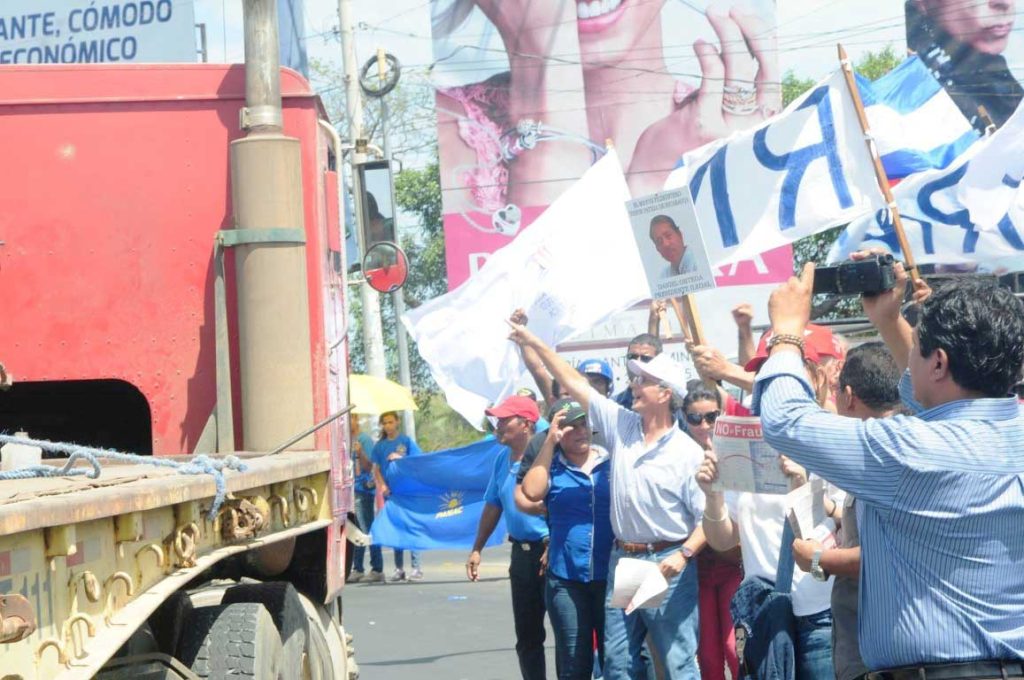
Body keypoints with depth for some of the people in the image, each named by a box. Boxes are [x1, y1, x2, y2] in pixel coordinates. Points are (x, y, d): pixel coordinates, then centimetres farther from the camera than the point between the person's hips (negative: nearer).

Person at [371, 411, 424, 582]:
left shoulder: (406, 441, 2)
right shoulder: (379, 446, 10)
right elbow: (376, 469, 9)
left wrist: (400, 458, -14)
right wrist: (382, 485, -6)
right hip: (390, 491, 3)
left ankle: (416, 568, -7)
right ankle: (399, 569, 11)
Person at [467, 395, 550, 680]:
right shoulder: (502, 459, 10)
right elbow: (493, 505, 19)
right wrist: (477, 550, 19)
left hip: (550, 550, -8)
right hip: (521, 551, 8)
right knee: (527, 634, 14)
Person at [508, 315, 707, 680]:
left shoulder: (687, 452, -9)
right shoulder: (621, 426, 5)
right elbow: (576, 384, 9)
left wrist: (684, 554, -25)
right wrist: (534, 343, 9)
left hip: (666, 564, -6)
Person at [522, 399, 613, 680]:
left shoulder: (613, 462, 5)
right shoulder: (551, 467, 4)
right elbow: (532, 491, -16)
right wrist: (549, 442, -9)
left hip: (610, 576, 0)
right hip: (566, 579, 0)